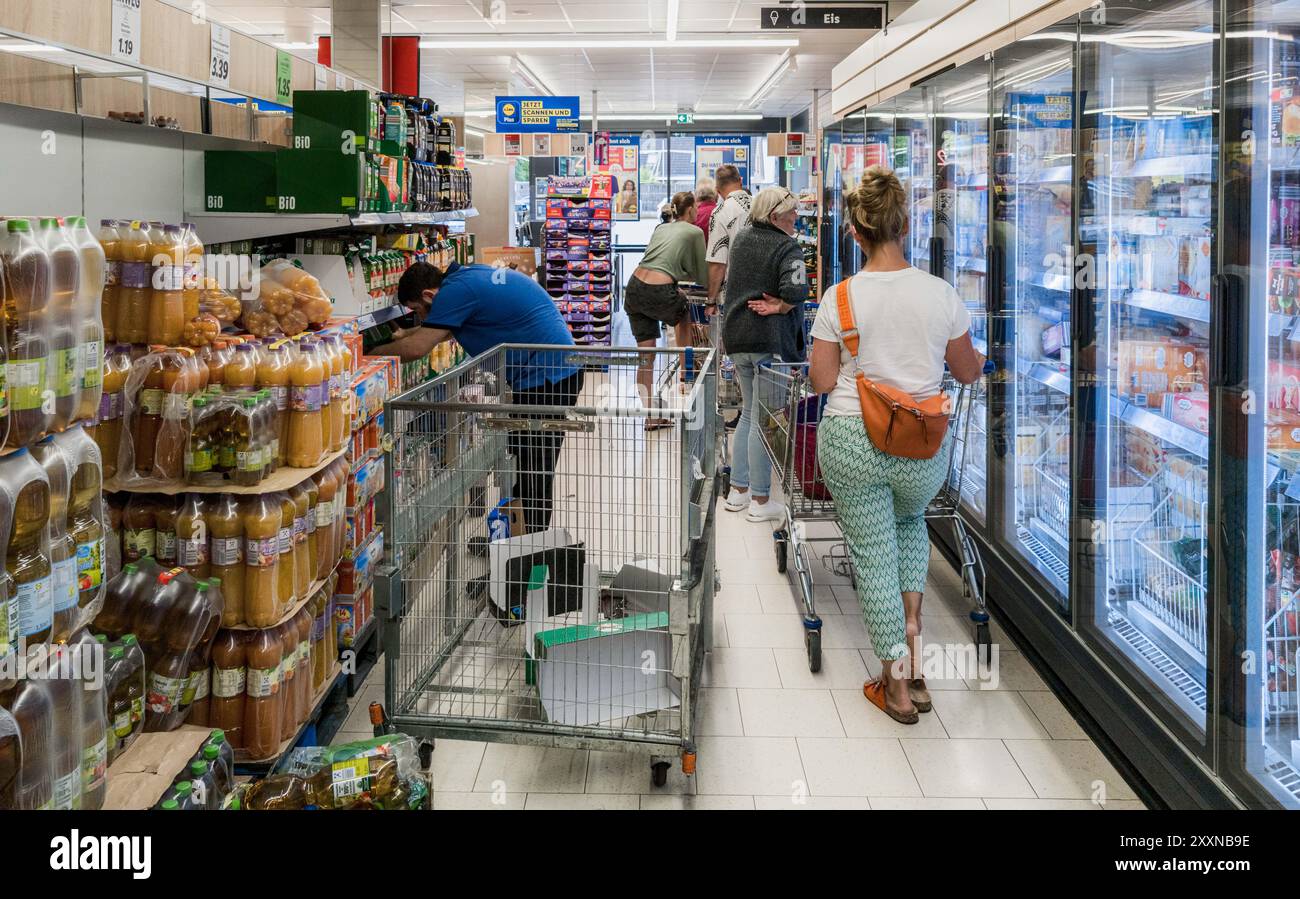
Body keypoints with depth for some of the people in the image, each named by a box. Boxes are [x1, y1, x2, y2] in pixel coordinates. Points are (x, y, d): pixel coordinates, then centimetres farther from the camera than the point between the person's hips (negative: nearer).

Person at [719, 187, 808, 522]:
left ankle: (738, 491, 24)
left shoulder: (741, 237, 10)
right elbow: (795, 291, -27)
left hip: (736, 336, 8)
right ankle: (760, 501, 5)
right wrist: (780, 307, -8)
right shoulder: (788, 248, -13)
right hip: (770, 341, -7)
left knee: (749, 412, 20)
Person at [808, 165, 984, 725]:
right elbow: (968, 372, 7)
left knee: (872, 553, 9)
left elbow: (821, 381, -5)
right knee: (910, 520, 33)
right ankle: (912, 632, 23)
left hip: (850, 442, -2)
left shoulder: (840, 297, -8)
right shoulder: (939, 293, -5)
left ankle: (897, 689, 16)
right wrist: (980, 359, 30)